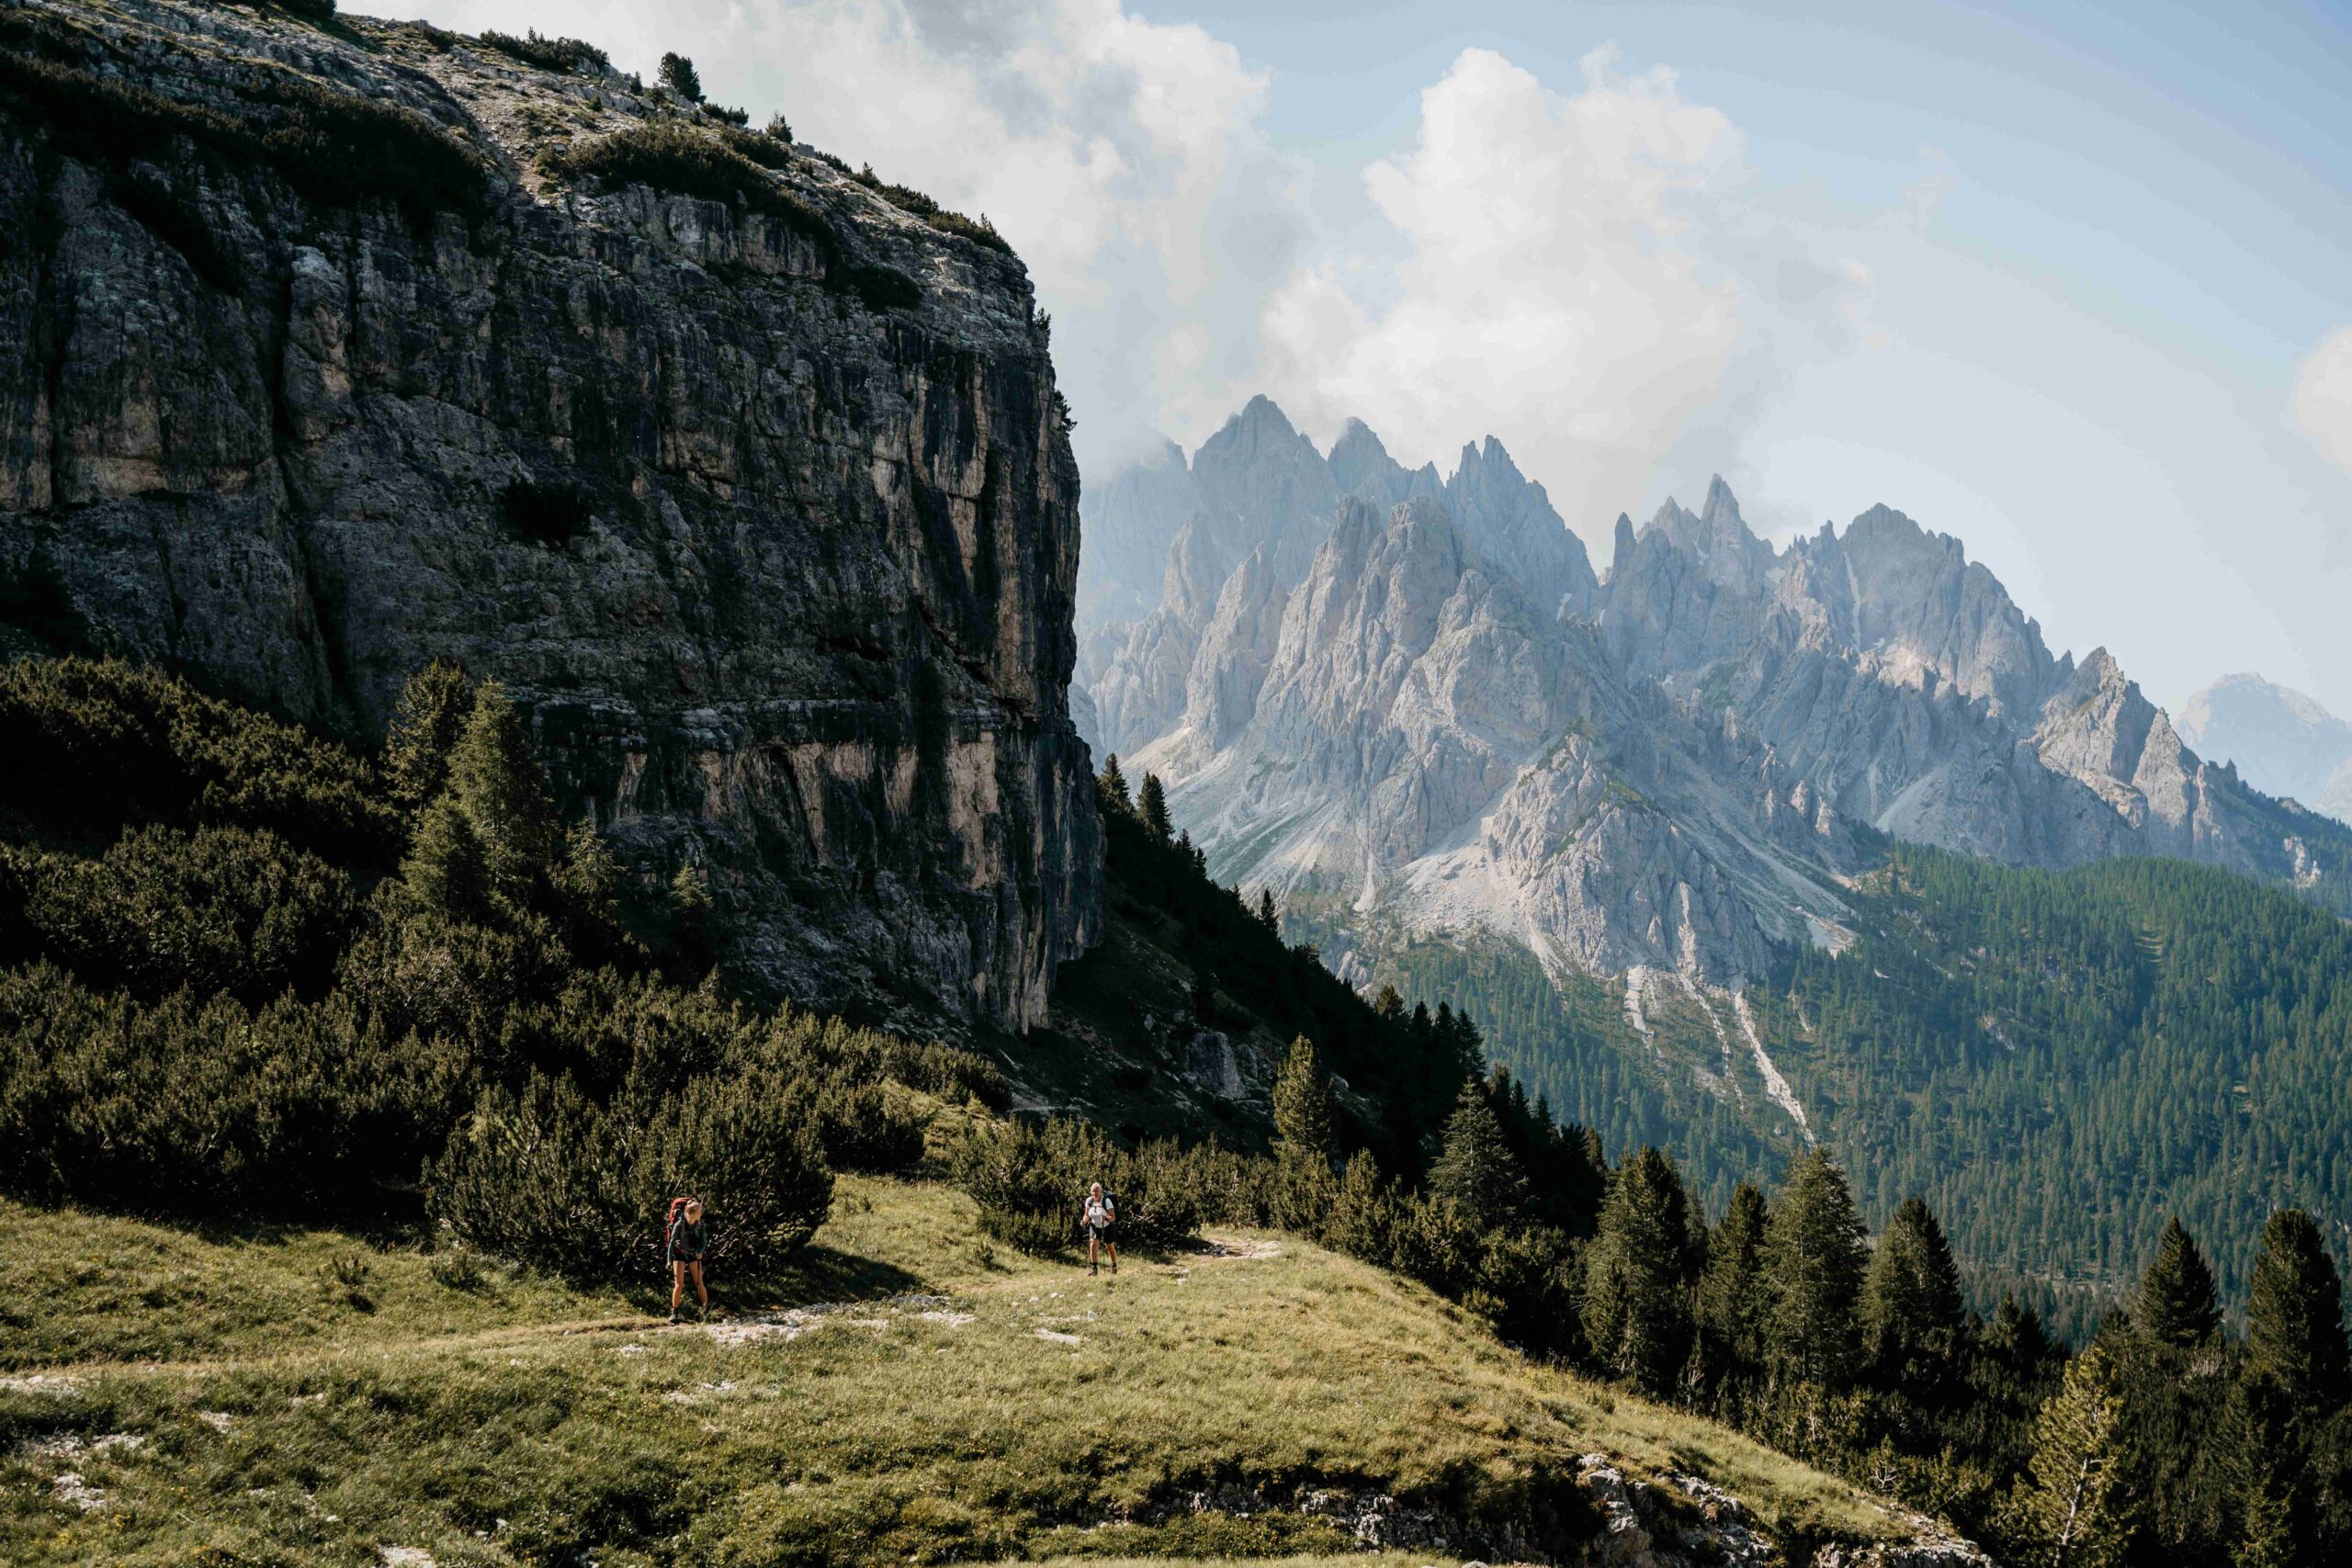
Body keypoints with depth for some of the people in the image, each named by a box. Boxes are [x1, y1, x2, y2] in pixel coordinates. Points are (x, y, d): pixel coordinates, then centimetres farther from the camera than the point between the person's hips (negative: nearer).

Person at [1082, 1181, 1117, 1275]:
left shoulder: (1106, 1201, -23)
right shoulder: (1089, 1201, -11)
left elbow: (1113, 1217, -23)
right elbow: (1087, 1215, 0)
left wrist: (1106, 1219, -43)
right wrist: (1084, 1221, -21)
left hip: (1107, 1226, -3)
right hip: (1094, 1226, 3)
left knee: (1110, 1247, 9)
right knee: (1093, 1244, -18)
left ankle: (1114, 1266, 33)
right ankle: (1094, 1268, -14)